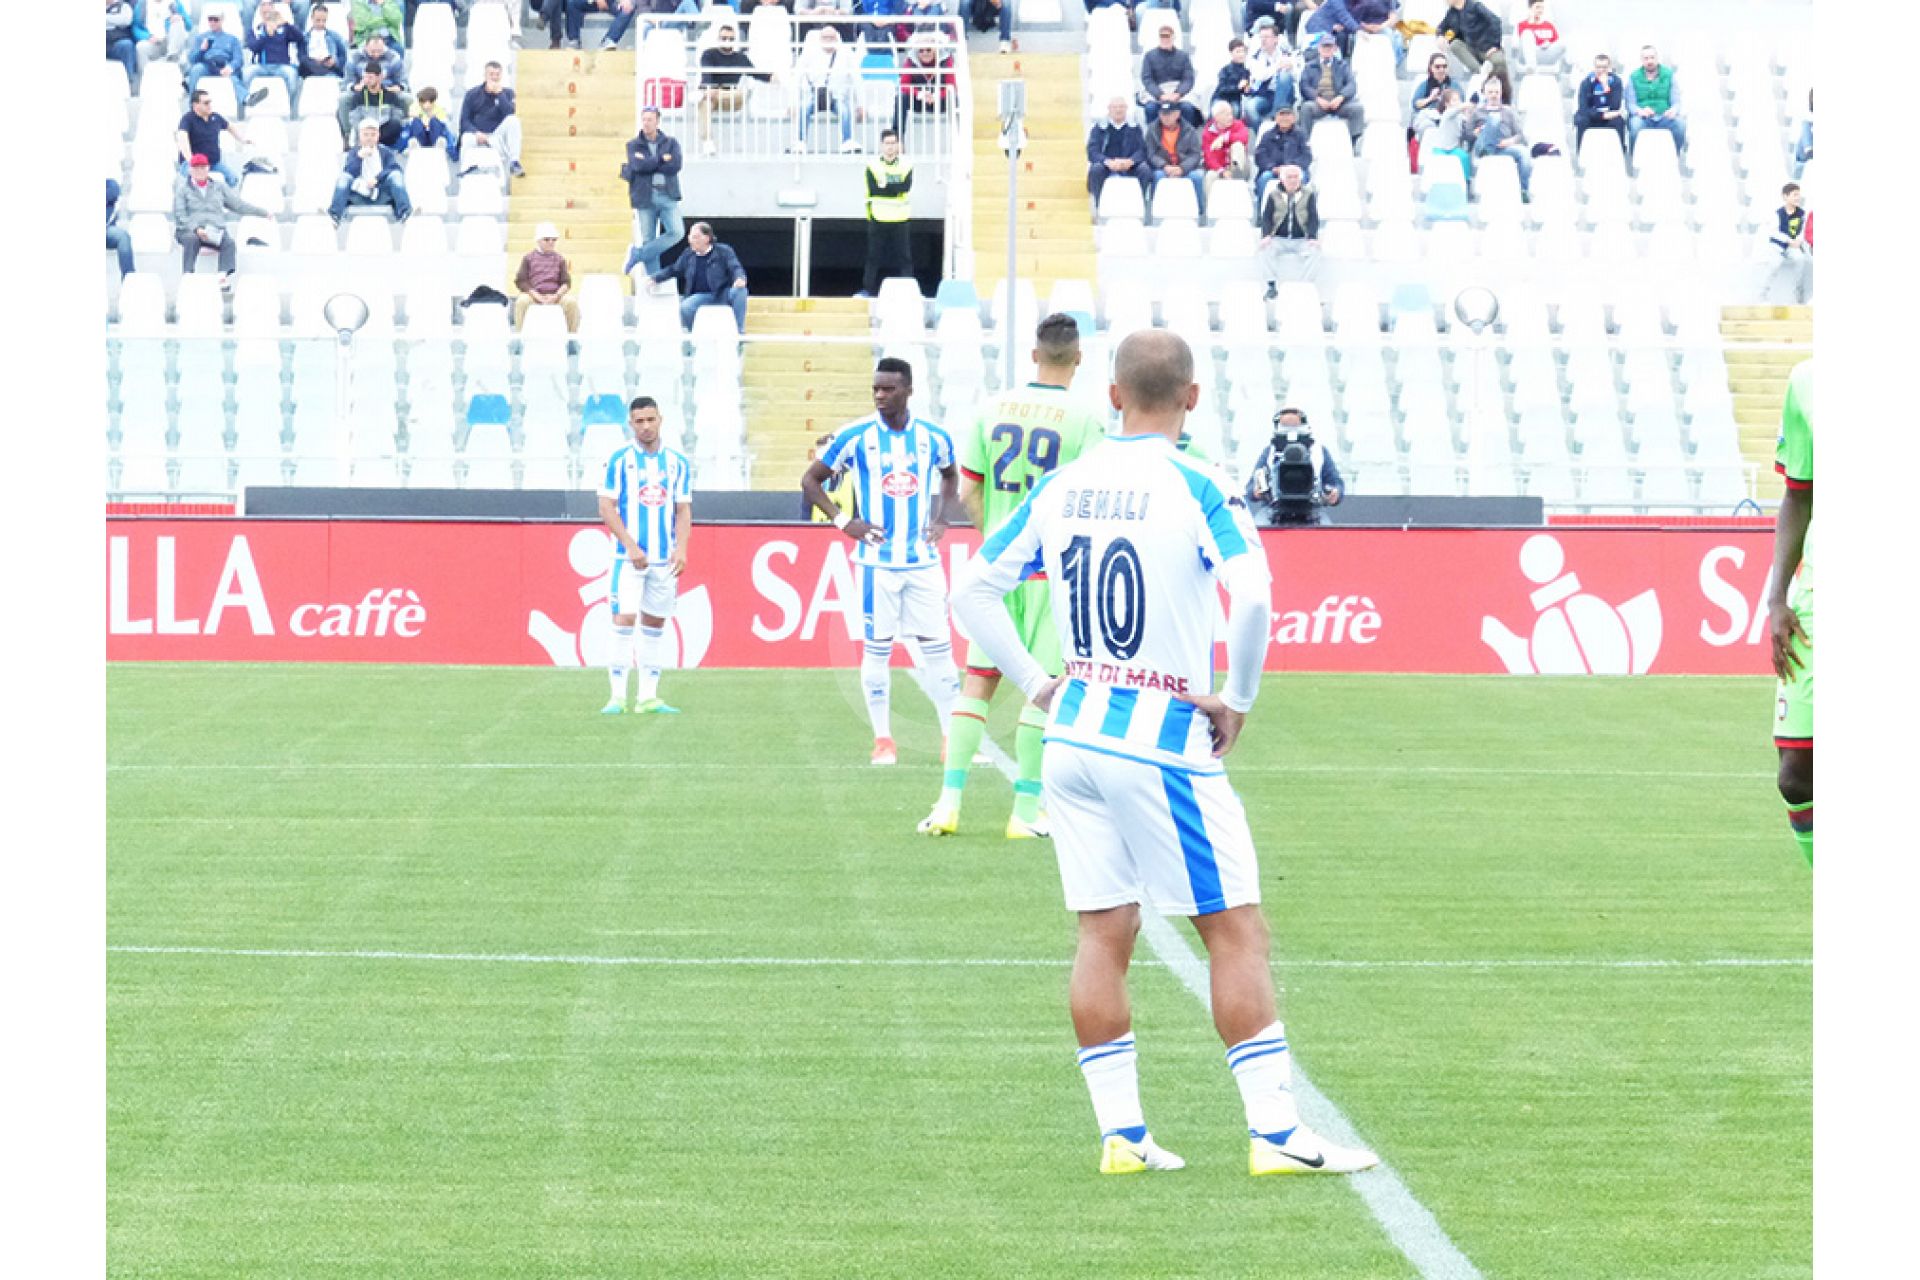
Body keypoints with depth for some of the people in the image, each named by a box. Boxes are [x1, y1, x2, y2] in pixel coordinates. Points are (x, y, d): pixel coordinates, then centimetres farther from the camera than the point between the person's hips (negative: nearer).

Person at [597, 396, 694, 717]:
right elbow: (607, 507, -4)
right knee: (624, 621, -11)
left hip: (665, 559, 4)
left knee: (655, 626, 6)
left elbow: (683, 510, 9)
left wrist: (681, 548, -6)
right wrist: (630, 545, -13)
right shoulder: (620, 461, -1)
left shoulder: (678, 463, 8)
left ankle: (648, 696, 11)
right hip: (629, 557, -3)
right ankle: (617, 696, -9)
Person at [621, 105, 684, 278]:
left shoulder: (671, 143, 9)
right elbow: (638, 165, -11)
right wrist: (661, 159, -6)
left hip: (667, 196, 1)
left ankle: (637, 254, -5)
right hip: (645, 197, -1)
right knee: (648, 239, -4)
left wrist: (648, 164, -8)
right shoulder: (633, 145, 8)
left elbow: (675, 165, -8)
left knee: (676, 232, -17)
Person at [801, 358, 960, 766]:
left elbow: (950, 477, 23)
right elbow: (810, 479, 4)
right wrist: (843, 521, -7)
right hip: (878, 561, -2)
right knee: (877, 648, 2)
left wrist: (941, 519, 7)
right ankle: (883, 740, 10)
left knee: (938, 647, 2)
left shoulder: (934, 437, 2)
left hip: (924, 560, 2)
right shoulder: (855, 436, -5)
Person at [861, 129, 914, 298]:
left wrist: (884, 185, -12)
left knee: (904, 258, 0)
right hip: (878, 219, 0)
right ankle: (868, 290, 10)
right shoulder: (872, 166, 3)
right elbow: (874, 189, -11)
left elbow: (906, 187, -11)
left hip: (900, 220, 0)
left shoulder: (906, 167, 6)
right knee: (873, 257, 3)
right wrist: (895, 188, -12)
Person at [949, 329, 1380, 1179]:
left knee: (1104, 935, 9)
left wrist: (1035, 684, 14)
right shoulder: (1193, 487, -11)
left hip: (1073, 732, 6)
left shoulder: (1060, 488, 6)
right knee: (1236, 932, 0)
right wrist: (1237, 701, -11)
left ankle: (1120, 1131, 8)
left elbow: (973, 590, 11)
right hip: (1164, 742, -5)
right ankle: (1275, 1132, -2)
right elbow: (1253, 596, -25)